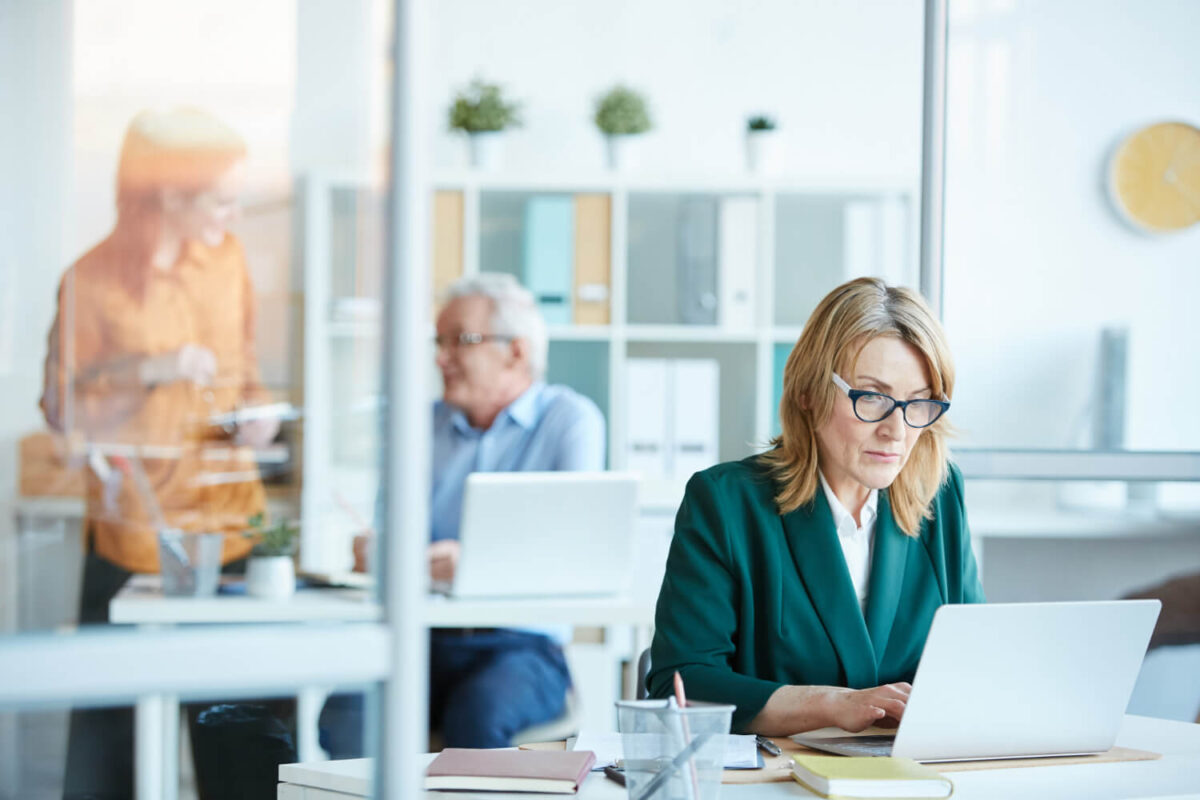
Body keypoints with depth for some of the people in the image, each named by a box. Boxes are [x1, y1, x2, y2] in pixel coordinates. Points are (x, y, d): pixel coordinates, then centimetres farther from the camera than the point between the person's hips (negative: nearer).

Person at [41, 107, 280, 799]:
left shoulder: (227, 257, 7)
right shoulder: (93, 282, -7)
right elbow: (63, 408, -5)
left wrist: (259, 412, -1)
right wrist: (149, 371, -18)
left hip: (229, 515, 4)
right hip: (136, 526, -4)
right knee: (114, 698, -1)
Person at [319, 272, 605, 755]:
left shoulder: (571, 420, 3)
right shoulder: (428, 422, 18)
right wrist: (371, 545, -11)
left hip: (525, 645, -3)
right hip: (426, 637, 4)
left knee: (478, 711, -36)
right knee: (347, 711, -28)